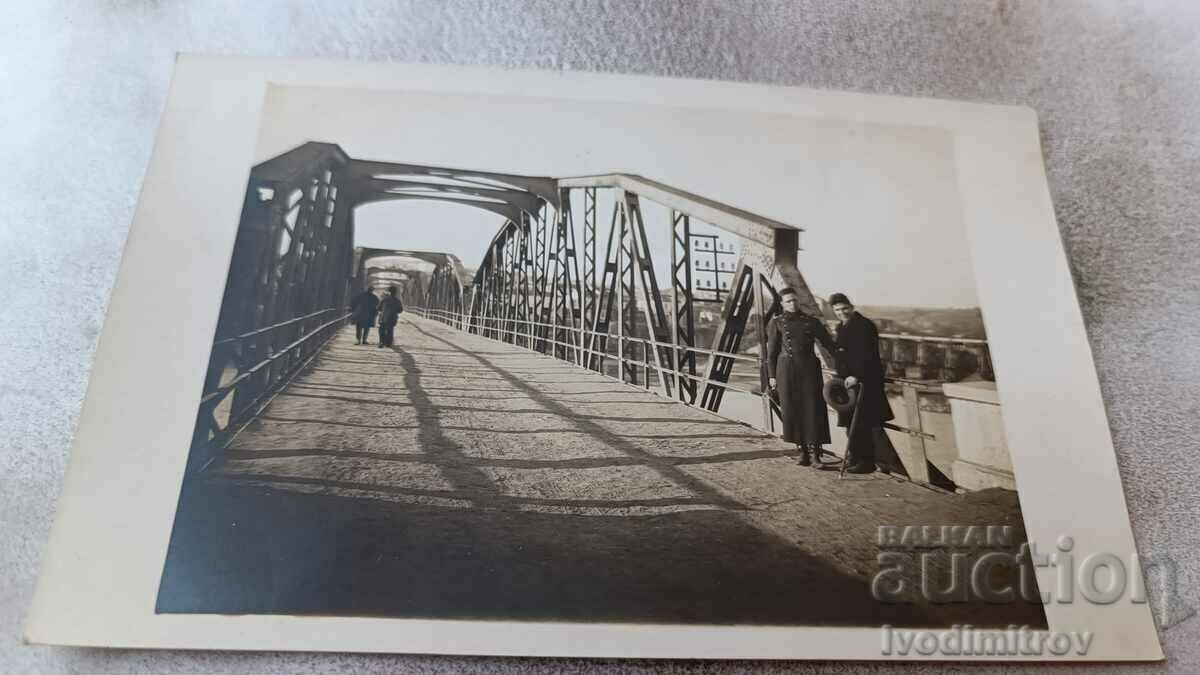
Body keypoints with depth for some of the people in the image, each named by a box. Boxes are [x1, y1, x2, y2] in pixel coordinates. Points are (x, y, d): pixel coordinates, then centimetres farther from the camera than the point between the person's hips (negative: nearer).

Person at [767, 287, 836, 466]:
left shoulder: (812, 322, 7)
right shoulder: (777, 323, 5)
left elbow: (829, 344, 9)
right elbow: (772, 352, 6)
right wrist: (772, 376, 2)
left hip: (809, 368, 0)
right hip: (787, 369, 0)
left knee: (813, 409, -5)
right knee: (792, 410, 1)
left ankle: (815, 452, -1)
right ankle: (802, 451, 10)